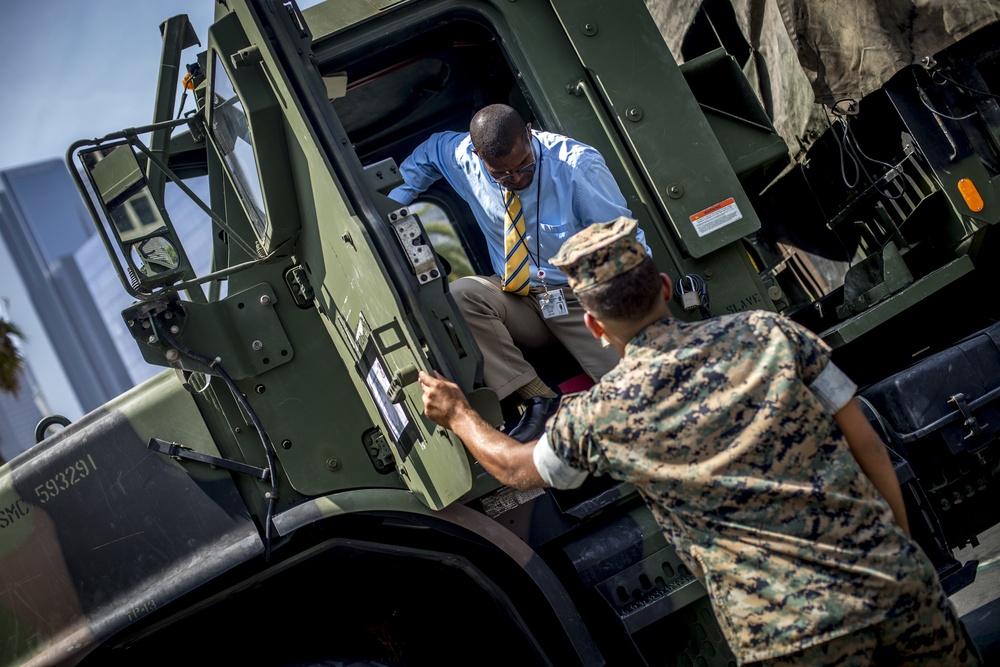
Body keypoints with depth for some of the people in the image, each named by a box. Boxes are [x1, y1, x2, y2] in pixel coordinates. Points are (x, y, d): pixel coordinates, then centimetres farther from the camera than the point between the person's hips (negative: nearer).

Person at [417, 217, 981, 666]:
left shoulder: (600, 415, -2)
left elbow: (518, 469, 18)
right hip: (900, 589, 3)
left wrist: (458, 414, 35)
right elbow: (868, 447, 5)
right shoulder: (768, 333, 2)